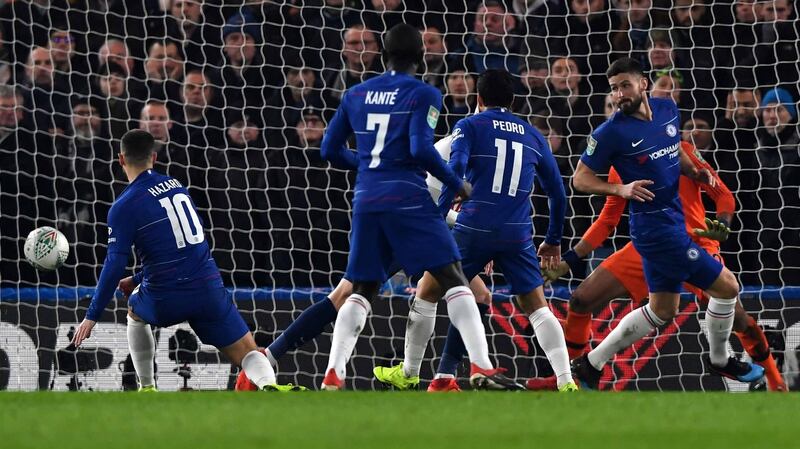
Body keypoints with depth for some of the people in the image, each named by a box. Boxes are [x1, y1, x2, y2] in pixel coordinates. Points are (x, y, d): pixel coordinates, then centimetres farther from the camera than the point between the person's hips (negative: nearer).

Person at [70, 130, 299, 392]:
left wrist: (92, 316, -5)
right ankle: (269, 385, -29)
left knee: (135, 313, 33)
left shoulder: (124, 207, -6)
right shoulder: (175, 185, 12)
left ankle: (146, 390, 31)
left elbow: (114, 266, -11)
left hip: (166, 301, -3)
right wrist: (138, 280, 32)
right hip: (208, 289, 3)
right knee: (248, 354, 5)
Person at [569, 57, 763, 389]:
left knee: (662, 310, 17)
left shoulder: (668, 110, 4)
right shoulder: (612, 132, -15)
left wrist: (694, 172, 3)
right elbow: (580, 178, -9)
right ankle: (720, 360, 20)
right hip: (655, 227, -8)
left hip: (673, 221, 8)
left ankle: (591, 363, 24)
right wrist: (621, 189, -25)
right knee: (727, 287, -3)